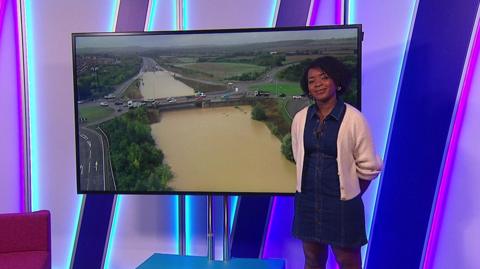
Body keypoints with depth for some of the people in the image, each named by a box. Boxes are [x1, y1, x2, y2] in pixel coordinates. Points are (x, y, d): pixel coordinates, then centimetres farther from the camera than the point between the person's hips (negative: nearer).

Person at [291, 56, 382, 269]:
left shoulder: (353, 119, -13)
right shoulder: (300, 118, 0)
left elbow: (367, 166, -6)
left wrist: (350, 193, 3)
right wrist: (316, 185, 12)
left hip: (342, 204, -3)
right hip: (307, 201, 4)